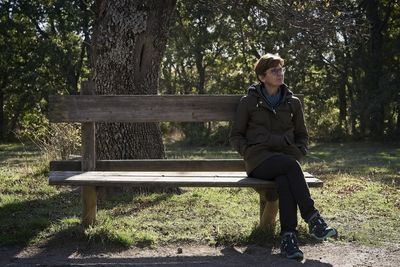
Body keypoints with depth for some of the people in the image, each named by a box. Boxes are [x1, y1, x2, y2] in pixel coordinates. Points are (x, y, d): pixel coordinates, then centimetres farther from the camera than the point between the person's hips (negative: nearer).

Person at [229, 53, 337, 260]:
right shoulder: (249, 101, 8)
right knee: (290, 165, -36)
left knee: (284, 180, -36)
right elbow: (235, 136, 10)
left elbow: (302, 135, 22)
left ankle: (288, 236, -39)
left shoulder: (292, 103, 16)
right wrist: (248, 152, -8)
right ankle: (312, 219, -35)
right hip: (259, 160, -2)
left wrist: (298, 153, 1)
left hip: (286, 158, 2)